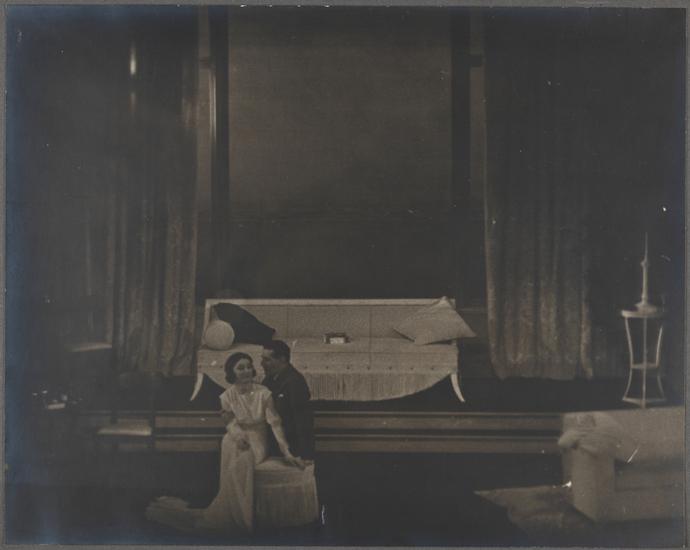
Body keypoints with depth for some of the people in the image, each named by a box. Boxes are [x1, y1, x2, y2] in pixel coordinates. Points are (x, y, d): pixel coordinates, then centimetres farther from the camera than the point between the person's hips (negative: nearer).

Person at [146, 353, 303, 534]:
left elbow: (275, 422, -12)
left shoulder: (263, 393, -7)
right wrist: (237, 435, -29)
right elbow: (231, 423, -5)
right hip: (236, 440, 1)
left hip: (257, 441, -1)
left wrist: (286, 452, -18)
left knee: (240, 465, -21)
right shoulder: (227, 396, 0)